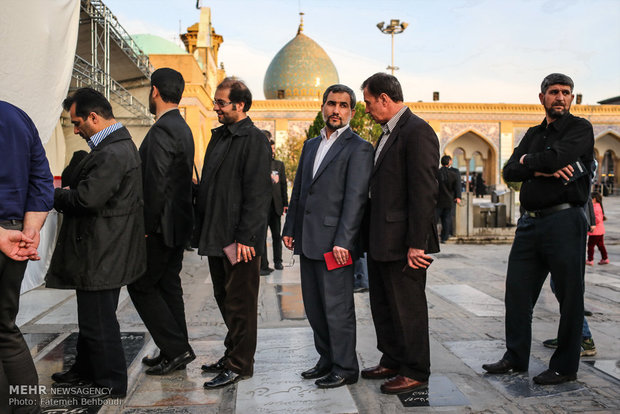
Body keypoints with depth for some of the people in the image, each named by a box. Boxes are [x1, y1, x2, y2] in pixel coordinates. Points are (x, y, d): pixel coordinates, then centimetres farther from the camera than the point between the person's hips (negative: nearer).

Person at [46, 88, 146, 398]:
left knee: (97, 321, 2)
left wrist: (55, 195, -10)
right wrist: (66, 192, 2)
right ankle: (85, 370, 40)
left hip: (101, 254, -11)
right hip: (106, 252, 11)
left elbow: (87, 199, -28)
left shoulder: (112, 153, -23)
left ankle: (110, 384, 17)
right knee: (93, 316, 23)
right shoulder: (119, 144, 12)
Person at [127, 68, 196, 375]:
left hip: (162, 226, -10)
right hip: (178, 223, 10)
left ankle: (176, 349, 4)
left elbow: (157, 183, -22)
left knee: (141, 285, 1)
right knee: (168, 286, 15)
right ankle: (176, 352, 23)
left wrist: (147, 226, -16)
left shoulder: (162, 130, -17)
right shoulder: (182, 128, 13)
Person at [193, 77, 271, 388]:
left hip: (240, 240, -9)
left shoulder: (254, 140, -11)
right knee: (225, 299, 18)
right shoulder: (219, 136, 15)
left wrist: (245, 237, -20)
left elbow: (257, 194, -17)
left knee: (240, 303, 2)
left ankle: (240, 365, 14)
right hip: (216, 236, 9)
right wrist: (202, 229, 15)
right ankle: (233, 356, 32)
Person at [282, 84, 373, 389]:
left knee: (337, 307, 0)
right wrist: (289, 228, 12)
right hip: (307, 241, 8)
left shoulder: (358, 148, -6)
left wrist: (342, 241, -20)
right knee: (314, 306, 15)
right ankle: (327, 360, 30)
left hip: (334, 242, -8)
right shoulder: (311, 145, 17)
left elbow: (356, 198, -14)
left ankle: (345, 369, 15)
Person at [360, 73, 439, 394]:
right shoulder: (387, 133, 16)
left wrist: (416, 244, -22)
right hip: (380, 241, 10)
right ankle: (392, 361, 35)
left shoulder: (418, 132, -14)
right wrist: (372, 234, 16)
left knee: (408, 308, 4)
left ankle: (415, 372, 20)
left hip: (402, 243, -10)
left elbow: (424, 192, -20)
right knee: (383, 306, 19)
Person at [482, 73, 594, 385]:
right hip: (530, 221, 6)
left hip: (564, 220, -6)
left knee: (569, 295, 3)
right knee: (517, 290, 8)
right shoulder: (533, 134, 17)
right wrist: (540, 170, -11)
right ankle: (516, 357, 22)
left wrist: (528, 161, -2)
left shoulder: (580, 128, -1)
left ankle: (565, 367, 16)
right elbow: (509, 172, 5)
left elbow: (557, 157, -20)